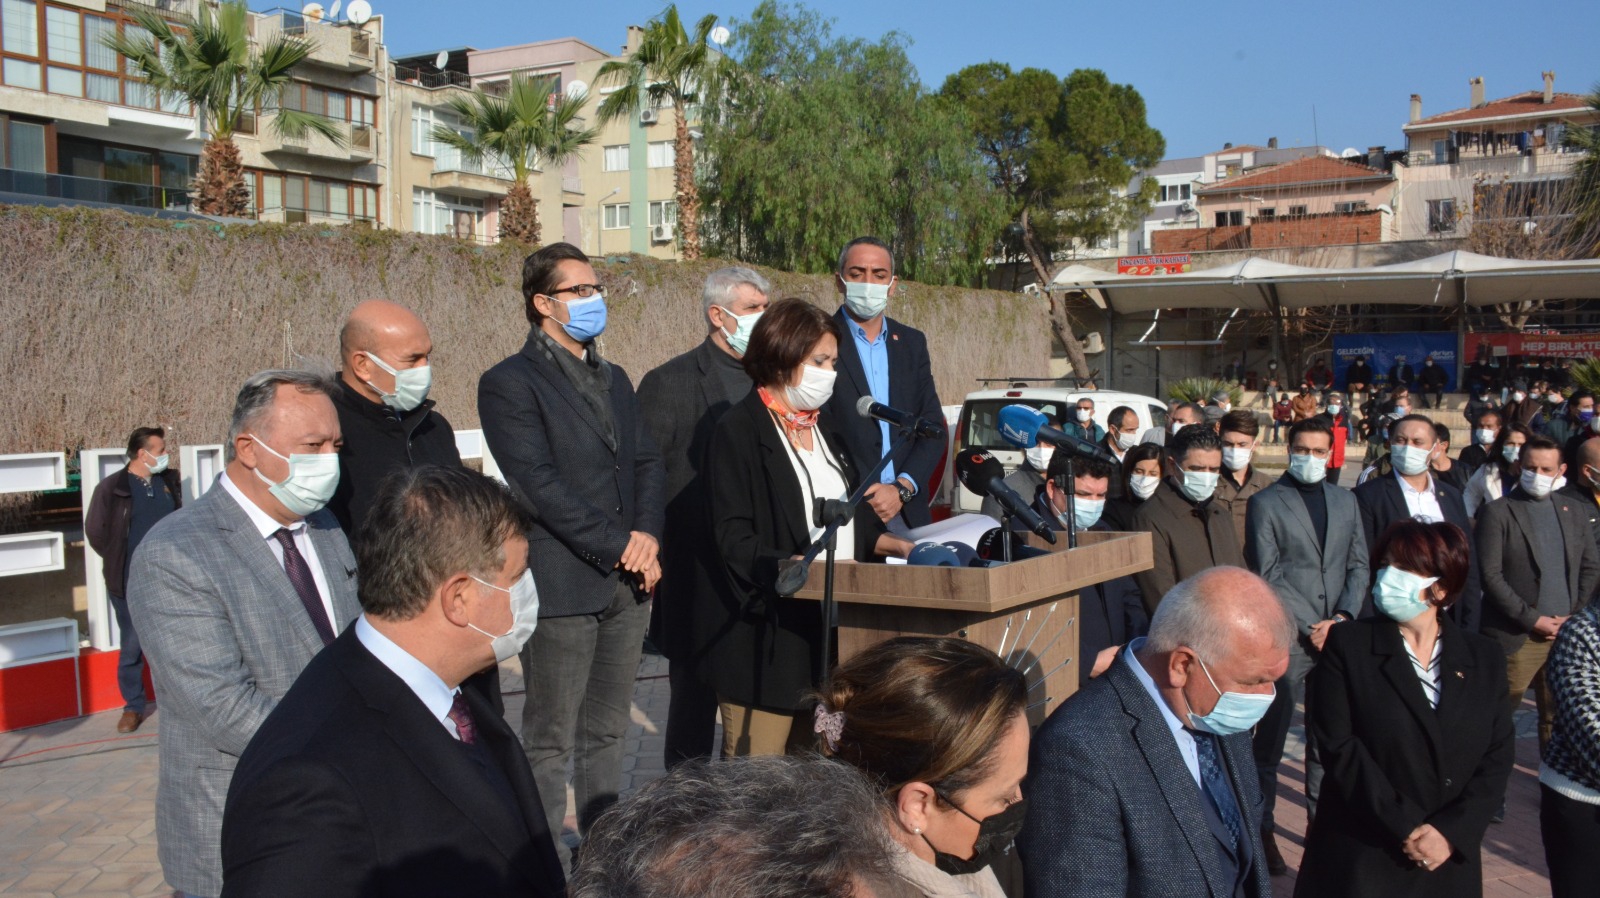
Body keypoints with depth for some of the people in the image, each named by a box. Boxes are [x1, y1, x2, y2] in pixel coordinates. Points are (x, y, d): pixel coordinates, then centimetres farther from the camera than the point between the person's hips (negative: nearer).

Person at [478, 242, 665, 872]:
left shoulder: (614, 379, 17)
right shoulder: (509, 383, -7)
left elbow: (647, 463, 12)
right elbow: (539, 485, -15)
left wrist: (647, 535, -6)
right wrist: (619, 547, -14)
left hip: (627, 582, 7)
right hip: (563, 584, -6)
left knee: (606, 731, 16)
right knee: (550, 740, 4)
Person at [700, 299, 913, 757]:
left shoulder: (826, 423, 15)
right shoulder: (739, 431, -9)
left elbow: (855, 516, 20)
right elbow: (734, 538, -15)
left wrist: (895, 545, 3)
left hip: (832, 630, 7)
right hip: (764, 635, -7)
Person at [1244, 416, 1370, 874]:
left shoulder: (1345, 500, 13)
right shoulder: (1266, 503, -2)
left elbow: (1359, 565, 11)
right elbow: (1268, 575, -7)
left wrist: (1342, 618, -4)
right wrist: (1311, 627, -11)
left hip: (1337, 637, 4)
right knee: (1270, 740, 2)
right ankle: (1262, 828, 12)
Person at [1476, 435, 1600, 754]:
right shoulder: (1497, 513, -4)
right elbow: (1490, 575, -10)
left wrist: (1572, 616, 2)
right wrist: (1532, 619, -12)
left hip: (1566, 633, 4)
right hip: (1517, 637, -4)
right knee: (1498, 715, 2)